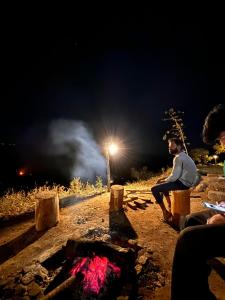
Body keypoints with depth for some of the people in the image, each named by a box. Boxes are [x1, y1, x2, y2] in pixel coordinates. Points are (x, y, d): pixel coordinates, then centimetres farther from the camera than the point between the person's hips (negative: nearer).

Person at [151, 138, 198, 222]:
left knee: (154, 189, -12)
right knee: (161, 183, 27)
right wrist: (165, 179, 9)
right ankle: (169, 205, 30)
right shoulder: (183, 155, 12)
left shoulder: (178, 158, -20)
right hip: (185, 181, 11)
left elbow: (174, 177, -23)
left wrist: (164, 180, -5)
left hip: (183, 183, -10)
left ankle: (165, 212, 1)